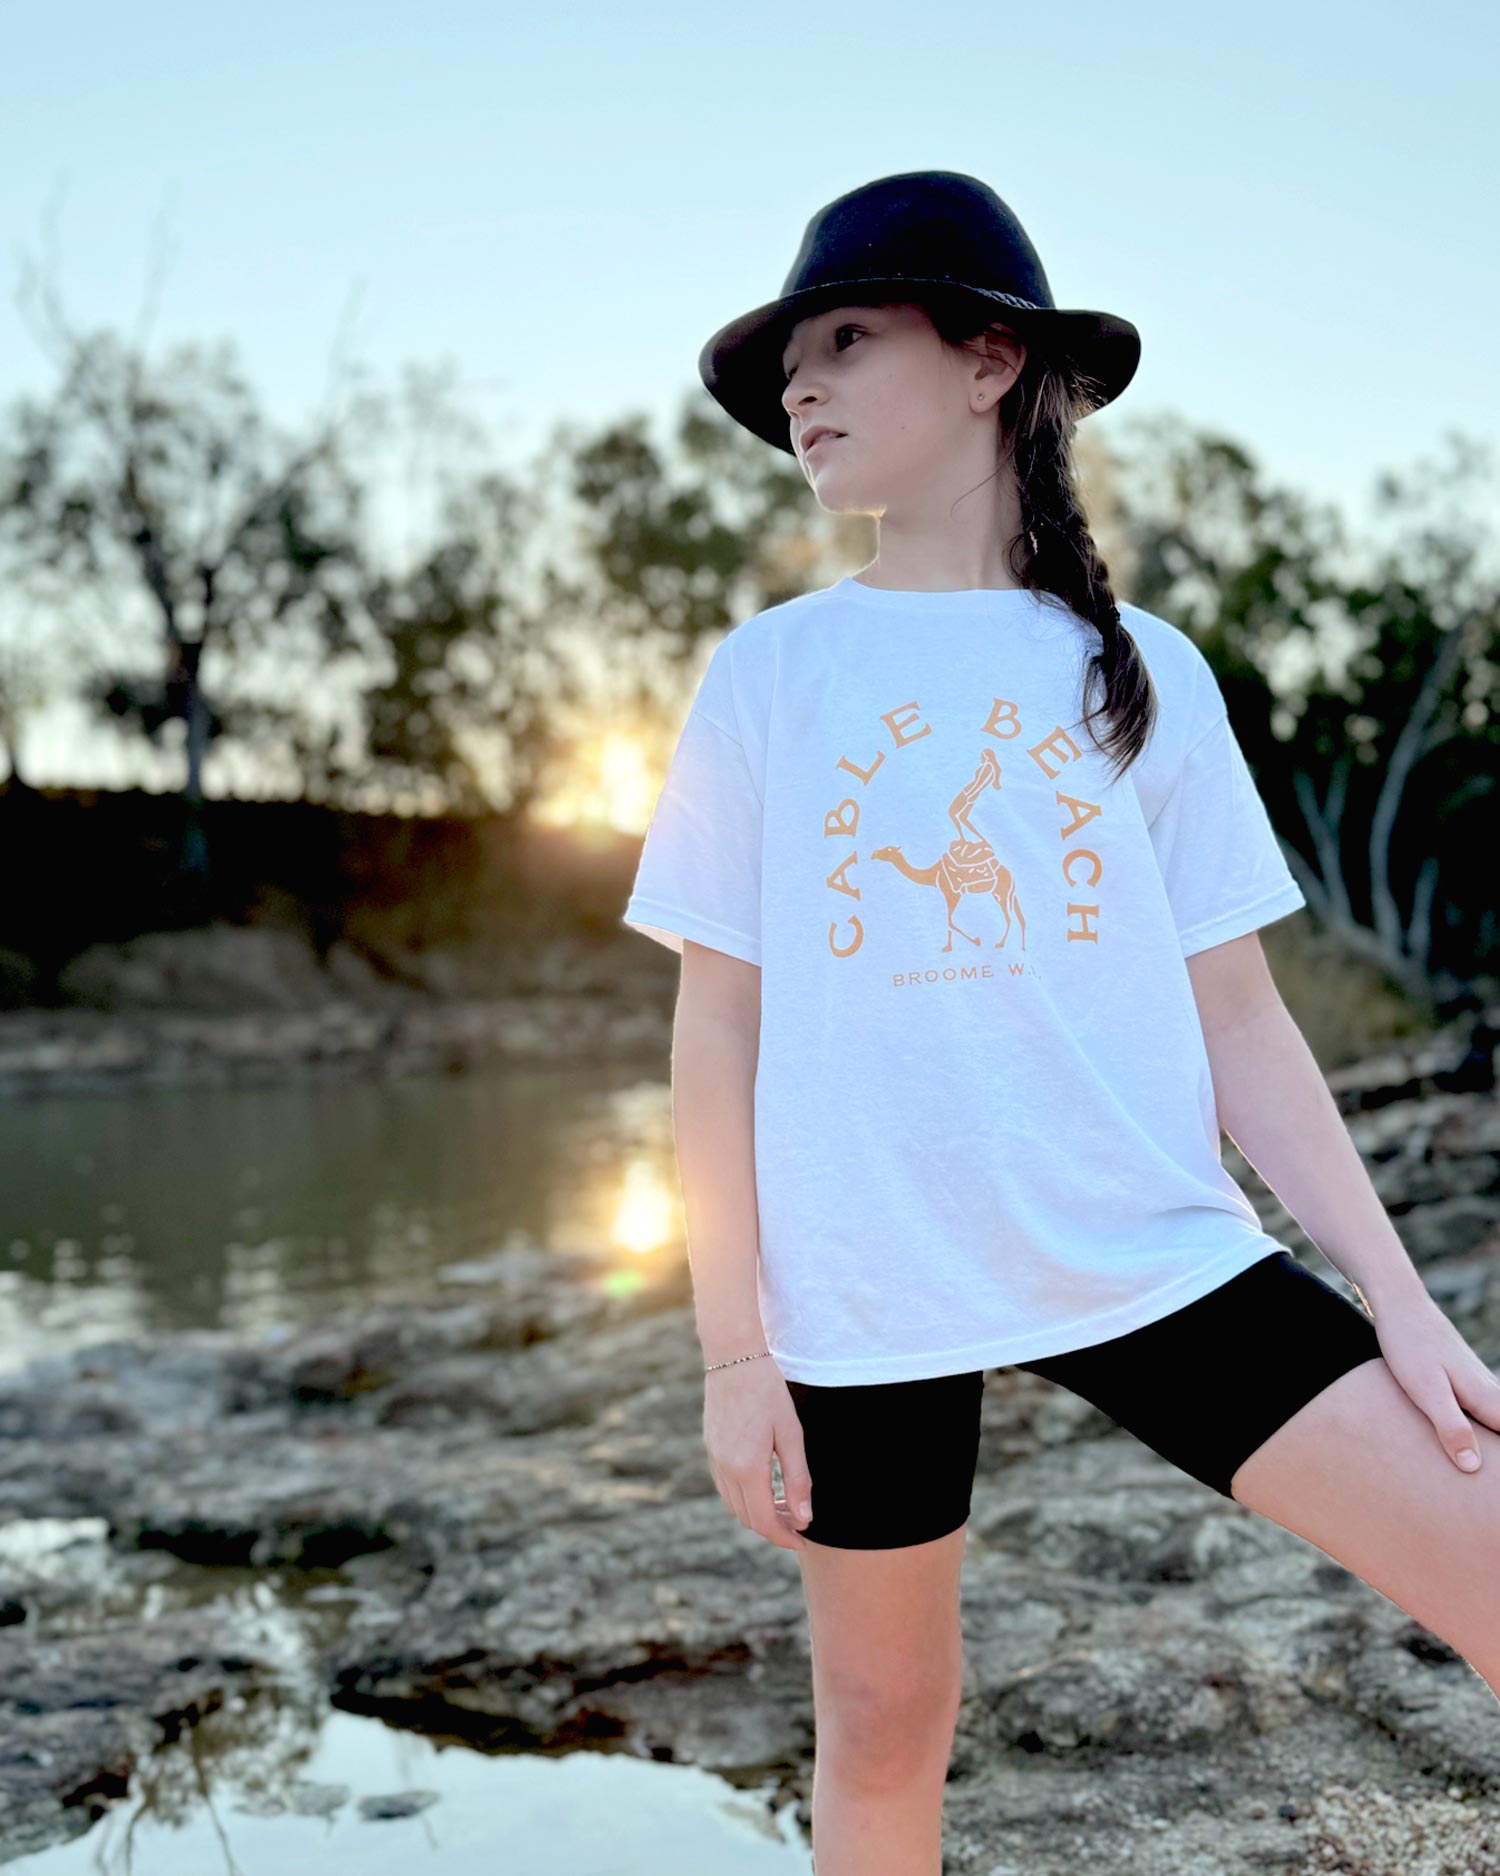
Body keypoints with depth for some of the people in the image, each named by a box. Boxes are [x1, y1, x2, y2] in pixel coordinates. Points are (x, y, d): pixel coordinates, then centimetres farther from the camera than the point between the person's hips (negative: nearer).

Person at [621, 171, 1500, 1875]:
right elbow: (715, 1027, 2)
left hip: (1155, 1255, 1)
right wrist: (733, 1348, -1)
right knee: (884, 1722, 12)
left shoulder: (1137, 669, 4)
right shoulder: (767, 671, 2)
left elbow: (1238, 1018, 5)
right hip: (865, 1286, 0)